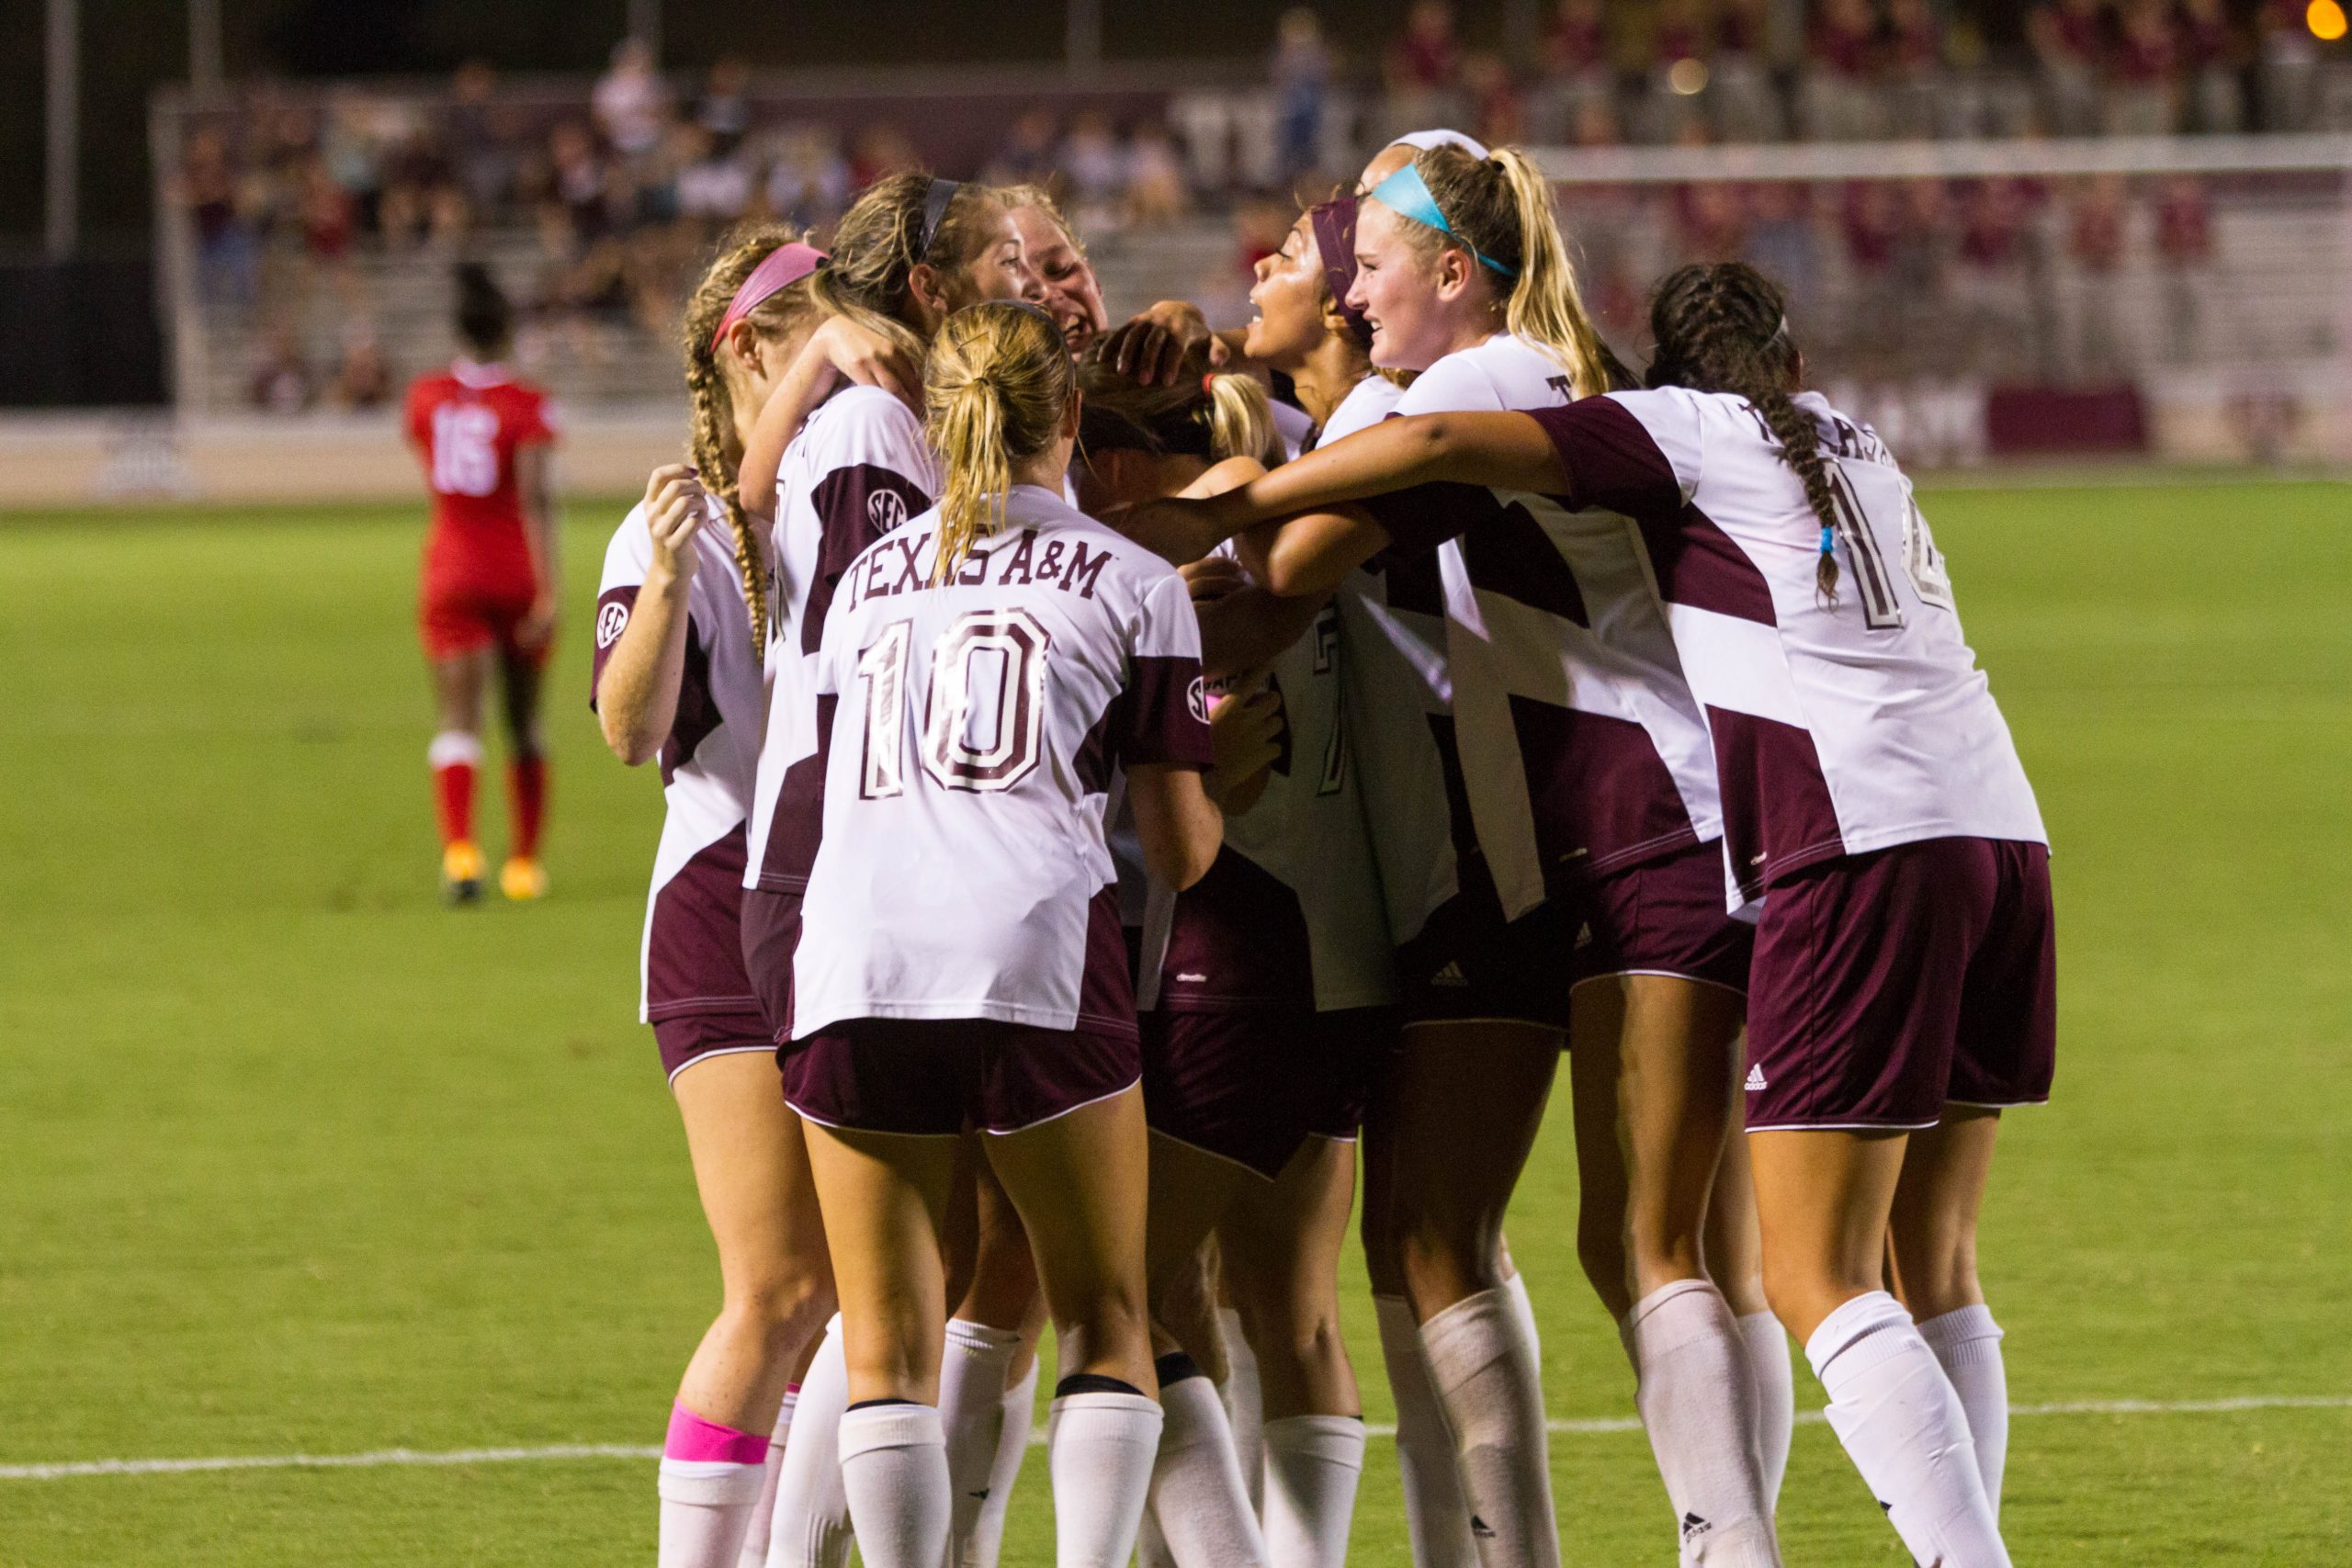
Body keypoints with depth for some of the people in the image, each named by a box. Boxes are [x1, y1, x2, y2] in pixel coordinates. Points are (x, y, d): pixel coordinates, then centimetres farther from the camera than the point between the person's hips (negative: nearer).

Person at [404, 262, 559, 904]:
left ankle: (459, 847, -31)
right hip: (517, 574, -1)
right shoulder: (527, 405, -10)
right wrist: (549, 592, -22)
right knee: (525, 721, 16)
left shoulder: (425, 398, 2)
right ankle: (524, 862, 24)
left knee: (459, 725, -7)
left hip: (451, 572, 1)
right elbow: (536, 497, -19)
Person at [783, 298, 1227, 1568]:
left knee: (887, 1348, 7)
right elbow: (1182, 851, 11)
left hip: (850, 962, 2)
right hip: (1037, 952, -2)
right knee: (1105, 1322, 9)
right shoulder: (1132, 583, 13)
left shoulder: (866, 576, 23)